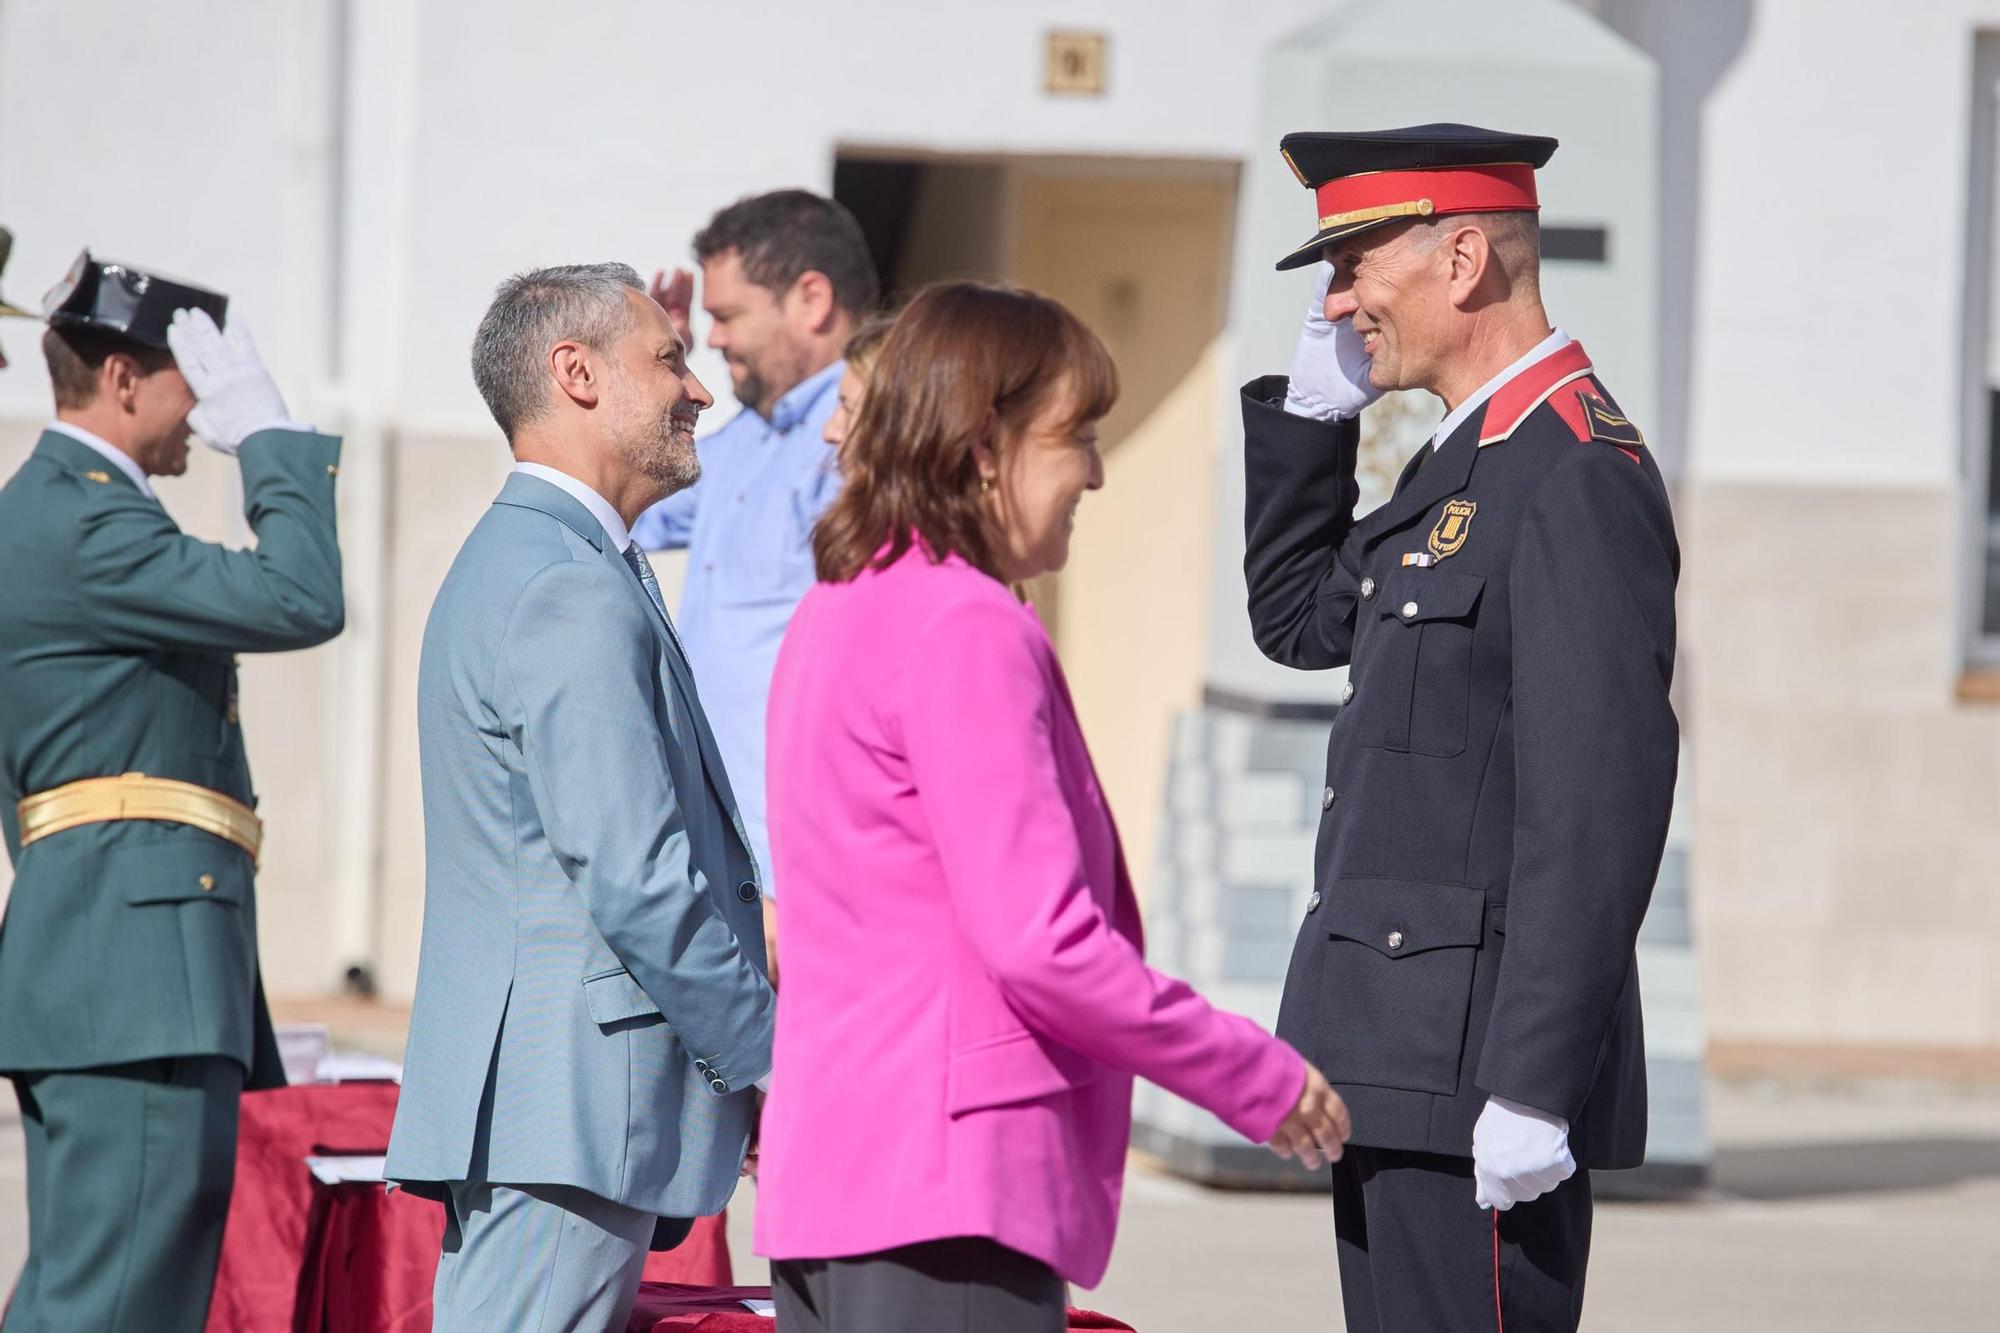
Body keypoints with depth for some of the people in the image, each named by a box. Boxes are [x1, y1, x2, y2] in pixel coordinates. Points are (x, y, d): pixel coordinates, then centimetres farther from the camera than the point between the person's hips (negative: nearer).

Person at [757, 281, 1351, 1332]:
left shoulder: (836, 614, 17)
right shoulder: (968, 629, -13)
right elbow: (1040, 937, -18)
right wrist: (1261, 1081, -10)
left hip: (829, 1169, 10)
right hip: (950, 1182, -10)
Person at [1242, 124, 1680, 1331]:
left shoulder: (1580, 475, -16)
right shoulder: (1468, 461, 15)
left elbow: (1601, 804, -21)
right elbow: (1299, 622, 28)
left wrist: (1532, 1090, -24)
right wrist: (1314, 408, 14)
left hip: (1482, 1069, -10)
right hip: (1402, 1058, 10)